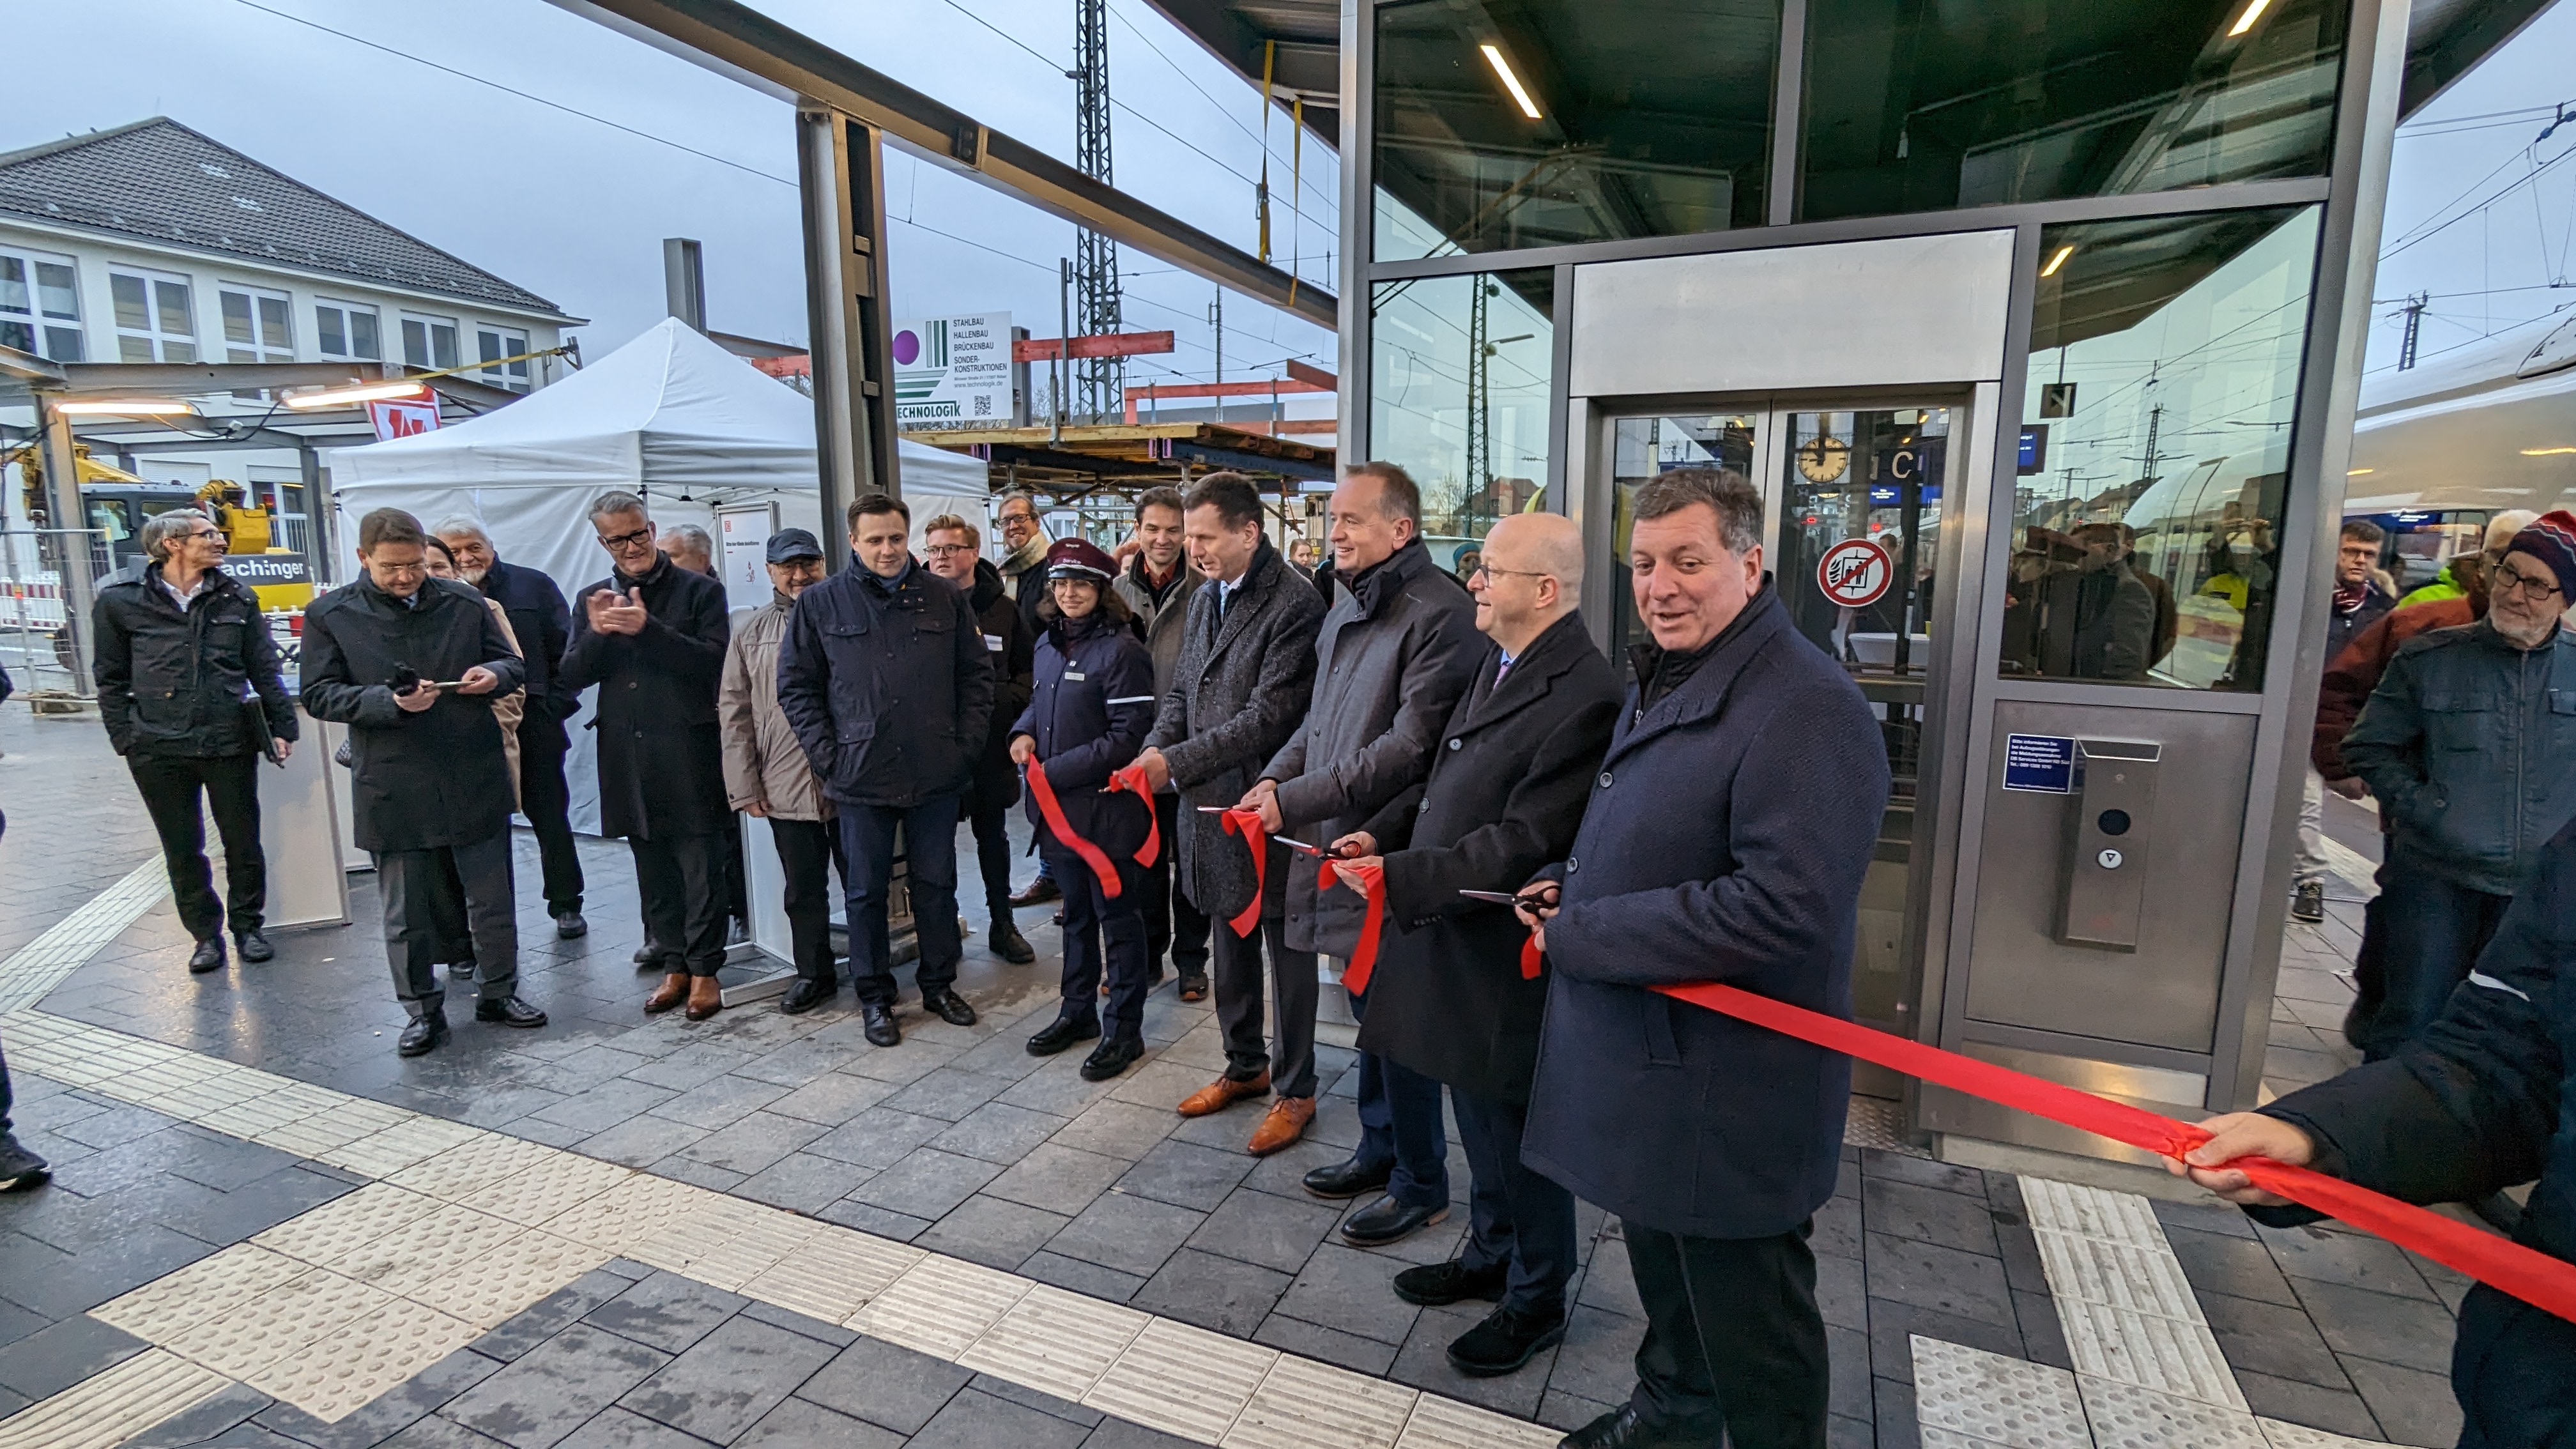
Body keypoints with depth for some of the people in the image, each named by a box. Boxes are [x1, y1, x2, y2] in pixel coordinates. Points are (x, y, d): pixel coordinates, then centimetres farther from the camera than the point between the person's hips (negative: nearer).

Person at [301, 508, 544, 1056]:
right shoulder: (331, 615, 0)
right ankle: (423, 1011, 25)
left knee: (493, 900, 11)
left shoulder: (464, 602, 4)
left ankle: (497, 992, 28)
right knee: (406, 913, 10)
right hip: (394, 789, -1)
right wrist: (389, 702, -19)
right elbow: (319, 696, -2)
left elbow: (513, 664, 12)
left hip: (476, 780, 1)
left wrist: (495, 675, -12)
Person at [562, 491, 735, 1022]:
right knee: (653, 871, 12)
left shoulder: (700, 590, -1)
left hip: (689, 753, -4)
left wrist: (647, 628, -21)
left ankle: (703, 970, 11)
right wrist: (597, 634, -13)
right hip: (627, 755, 5)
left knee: (701, 869, 1)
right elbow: (571, 676, 6)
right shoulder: (591, 600, 13)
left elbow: (714, 661, -12)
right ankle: (674, 966, 23)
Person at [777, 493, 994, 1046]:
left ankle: (939, 984, 28)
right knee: (867, 891, 10)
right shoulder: (820, 603, 0)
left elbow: (976, 675, 8)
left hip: (936, 775, 1)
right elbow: (796, 686, 3)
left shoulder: (946, 598, 4)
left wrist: (966, 745, 0)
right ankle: (874, 996, 24)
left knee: (936, 885, 12)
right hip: (862, 778, -1)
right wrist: (829, 756, -5)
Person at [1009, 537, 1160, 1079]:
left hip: (1107, 809, -7)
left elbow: (1128, 736, -19)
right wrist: (1024, 731, 0)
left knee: (1118, 919, 6)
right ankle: (1077, 1012, 36)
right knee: (1076, 913, 20)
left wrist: (1056, 770, -18)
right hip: (1058, 807, 7)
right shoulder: (1049, 644, 8)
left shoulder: (1121, 650, -15)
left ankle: (1124, 1030, 19)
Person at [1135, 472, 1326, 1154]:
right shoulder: (1206, 598, 10)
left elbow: (1268, 717, -22)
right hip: (1211, 801, 8)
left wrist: (1177, 761, -19)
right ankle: (1246, 1065, 39)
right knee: (1230, 938, 20)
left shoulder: (1296, 605, -17)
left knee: (1285, 946, 7)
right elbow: (1181, 692, 15)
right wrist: (1154, 752, -4)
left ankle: (1296, 1090, 24)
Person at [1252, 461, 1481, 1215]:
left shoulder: (1440, 614, -17)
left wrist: (1297, 799, -20)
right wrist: (1276, 775, 1)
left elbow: (1410, 745, -23)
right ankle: (1379, 1151, 39)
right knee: (1368, 1009, 21)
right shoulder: (1346, 610, 12)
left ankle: (1421, 1183, 25)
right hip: (1340, 846, 8)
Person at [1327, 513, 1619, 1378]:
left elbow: (1521, 843, -26)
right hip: (1454, 943, 9)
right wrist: (1383, 832, 1)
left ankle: (1536, 1301, 35)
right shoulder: (1497, 665, 7)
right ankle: (1490, 1255, 47)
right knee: (1479, 1118, 25)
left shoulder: (1582, 695, -24)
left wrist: (1399, 876, -25)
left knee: (1517, 1131, 12)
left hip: (1505, 957, -9)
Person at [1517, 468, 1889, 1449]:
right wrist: (1569, 887, 2)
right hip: (1641, 1055, 9)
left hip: (1729, 1088, -9)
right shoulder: (1661, 682, 9)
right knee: (1662, 1267, 28)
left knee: (1745, 1317, 11)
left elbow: (1782, 910, -30)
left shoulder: (1807, 708, -23)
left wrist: (1580, 935, -22)